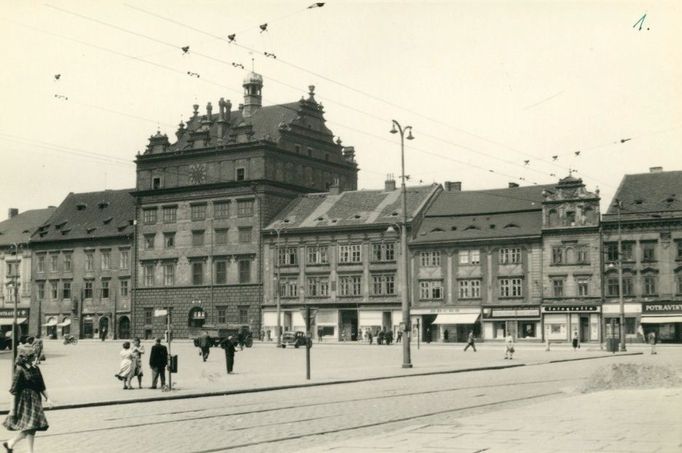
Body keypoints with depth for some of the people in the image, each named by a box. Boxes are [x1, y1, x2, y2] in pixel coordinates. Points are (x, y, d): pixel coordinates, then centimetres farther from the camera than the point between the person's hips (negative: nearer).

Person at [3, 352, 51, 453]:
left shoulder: (36, 369, 8)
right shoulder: (20, 369, -12)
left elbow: (41, 386, 15)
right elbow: (14, 389, -12)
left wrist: (47, 398, 7)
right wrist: (13, 406, -14)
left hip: (35, 401, 7)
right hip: (24, 401, -7)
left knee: (32, 428, 7)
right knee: (29, 427, -9)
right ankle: (10, 443, 10)